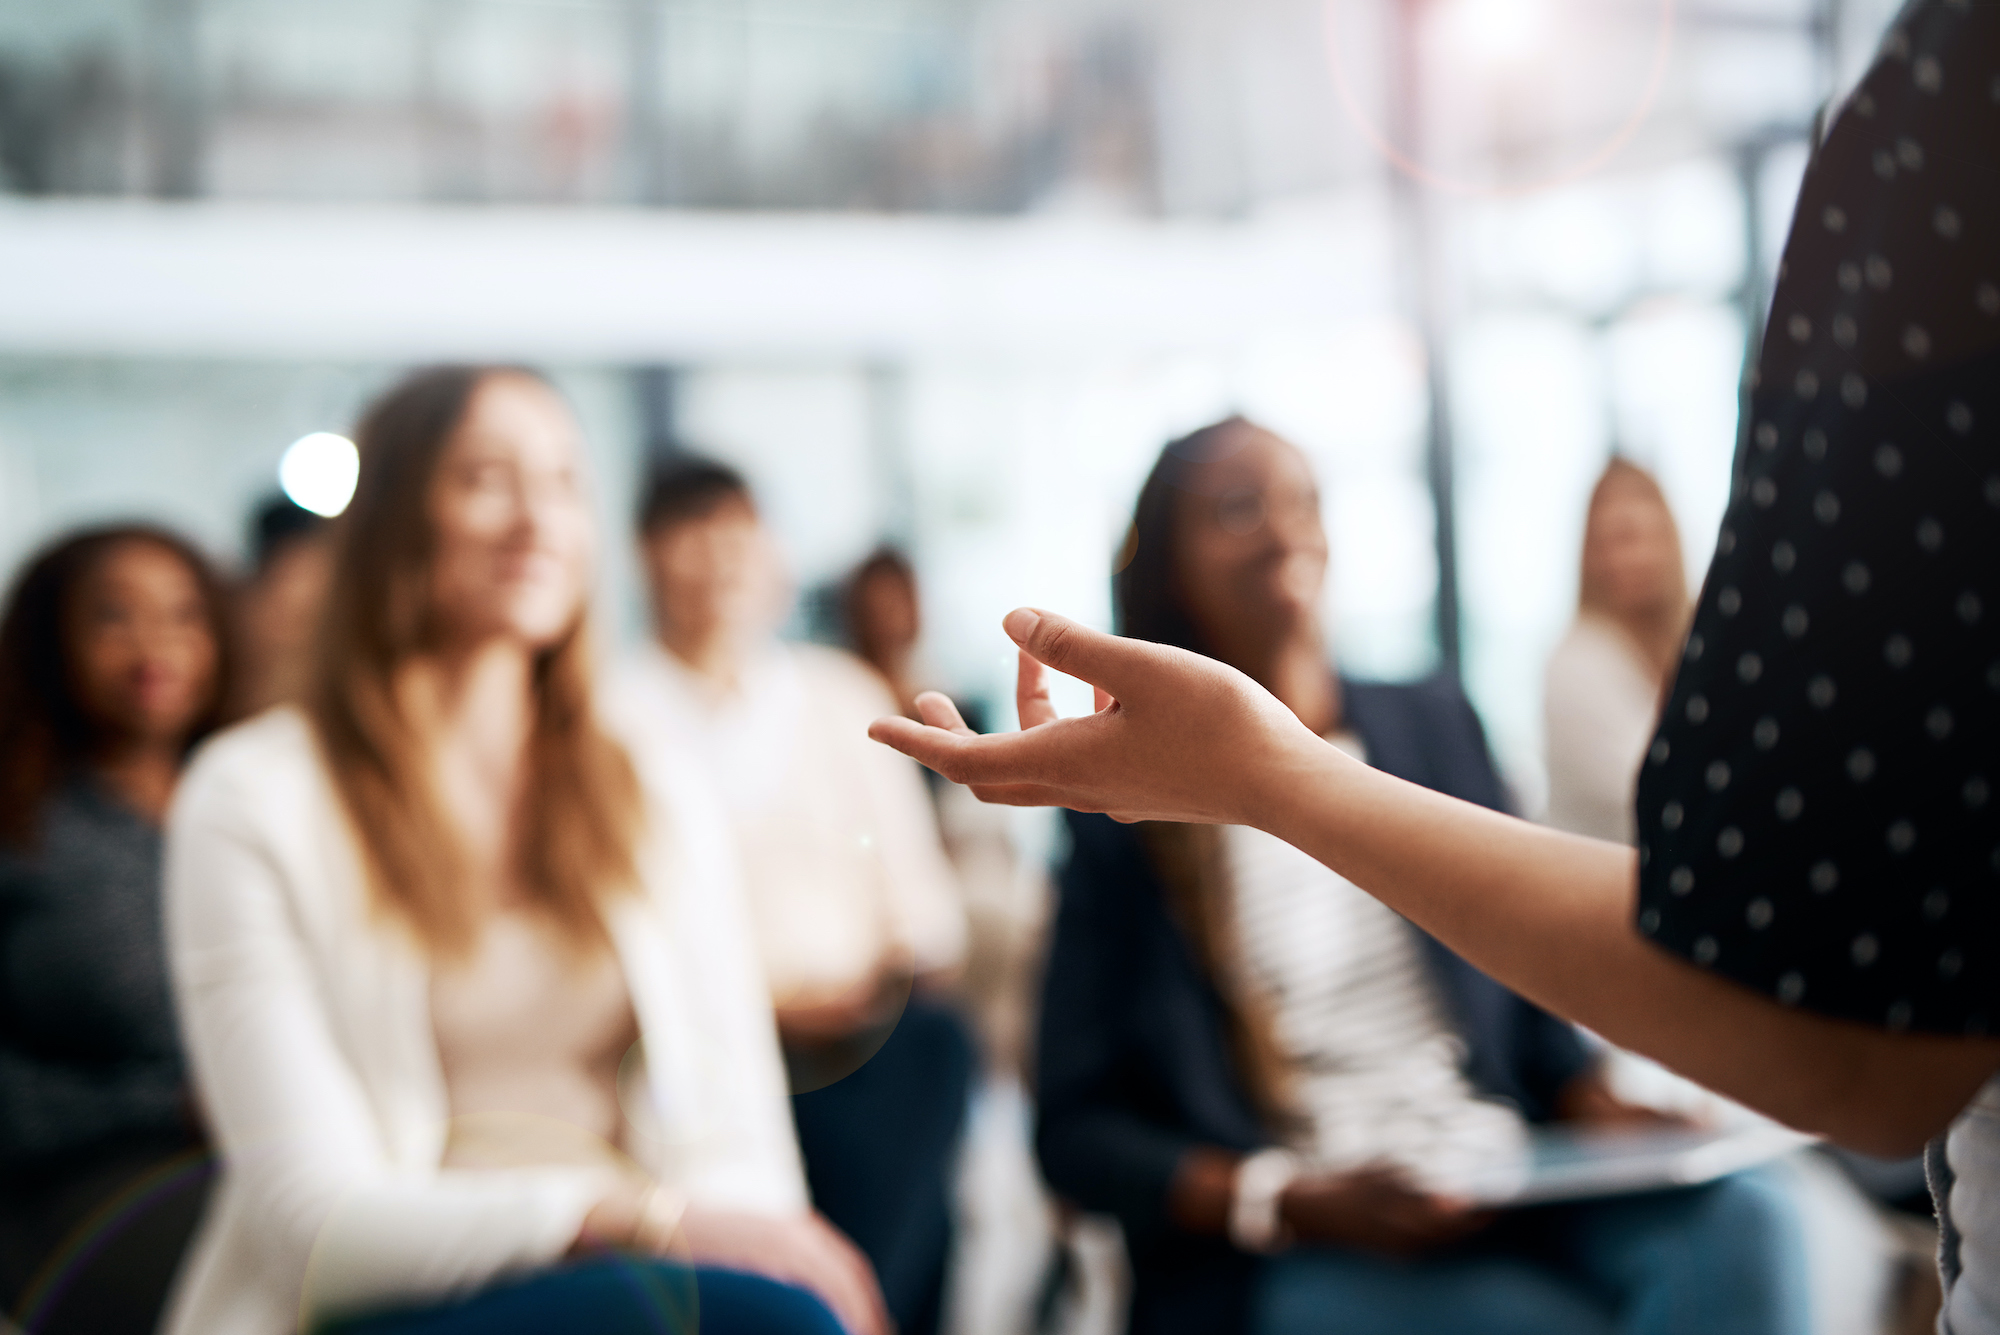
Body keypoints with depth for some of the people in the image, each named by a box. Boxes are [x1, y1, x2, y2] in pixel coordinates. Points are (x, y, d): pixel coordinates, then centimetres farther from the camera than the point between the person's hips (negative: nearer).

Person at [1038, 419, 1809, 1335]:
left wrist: (1603, 1114, -4)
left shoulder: (1435, 726, 14)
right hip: (1291, 1258, -4)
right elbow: (1078, 1129, 0)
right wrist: (1298, 1205, -14)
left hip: (1514, 1182, 4)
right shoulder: (1128, 807, 2)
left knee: (1742, 1218, -25)